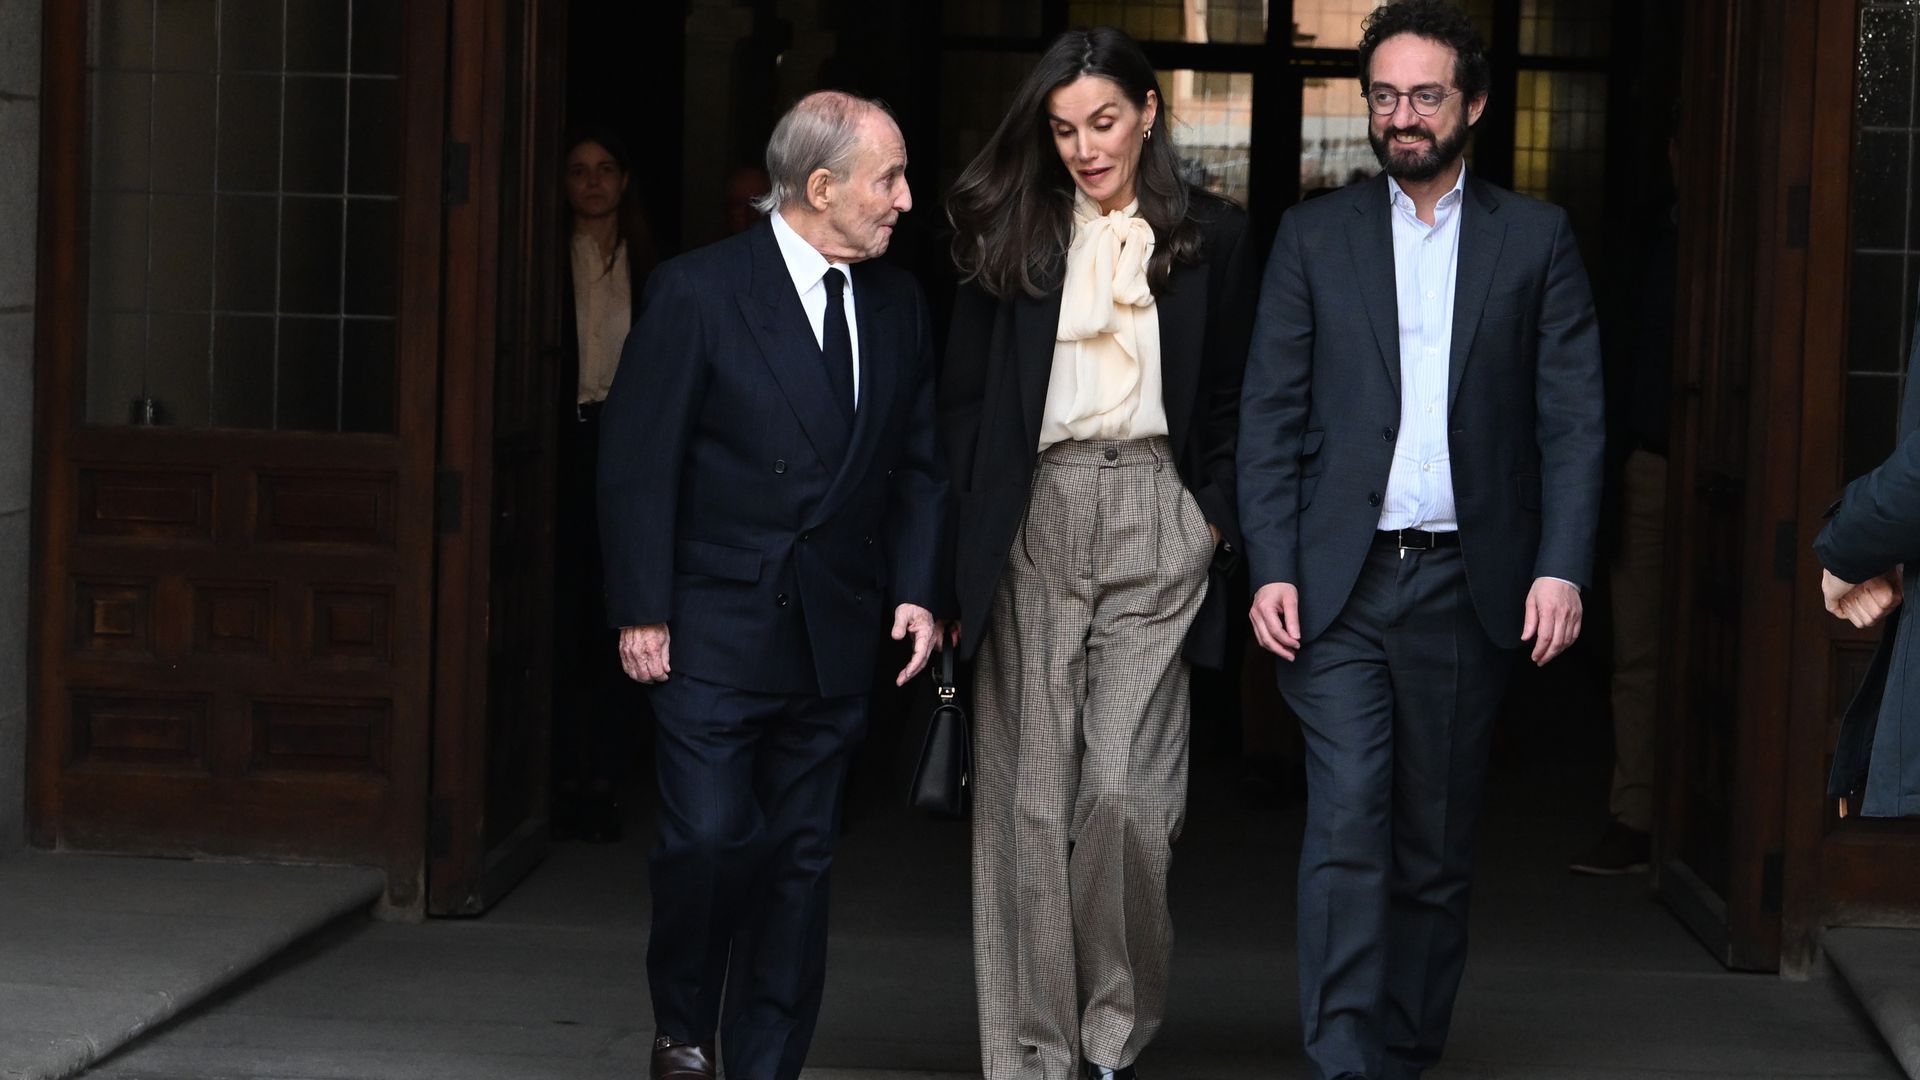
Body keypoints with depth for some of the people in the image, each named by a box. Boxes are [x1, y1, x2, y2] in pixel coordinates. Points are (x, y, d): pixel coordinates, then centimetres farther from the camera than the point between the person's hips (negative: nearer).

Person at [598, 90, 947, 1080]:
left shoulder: (897, 306, 9)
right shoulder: (697, 291, -7)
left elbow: (916, 465, 14)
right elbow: (638, 461, -7)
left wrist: (916, 590, 1)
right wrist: (641, 612, -11)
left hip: (834, 630, 5)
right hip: (713, 629, -5)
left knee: (800, 859, 7)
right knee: (709, 842, -8)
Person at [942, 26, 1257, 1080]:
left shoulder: (1211, 237, 7)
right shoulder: (1012, 234, 7)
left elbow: (1234, 401, 12)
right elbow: (964, 398, 7)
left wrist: (1217, 518, 1)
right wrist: (968, 538, 0)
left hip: (1154, 518, -1)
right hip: (1033, 521, 1)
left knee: (1125, 791, -10)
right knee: (1029, 798, 0)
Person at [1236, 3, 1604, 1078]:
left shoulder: (1536, 238, 7)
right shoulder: (1315, 236, 8)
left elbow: (1573, 416, 2)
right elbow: (1272, 415, 5)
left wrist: (1562, 567, -8)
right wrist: (1271, 570, -4)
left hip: (1468, 585, 1)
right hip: (1340, 585, -1)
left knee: (1438, 846, 8)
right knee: (1347, 827, -11)